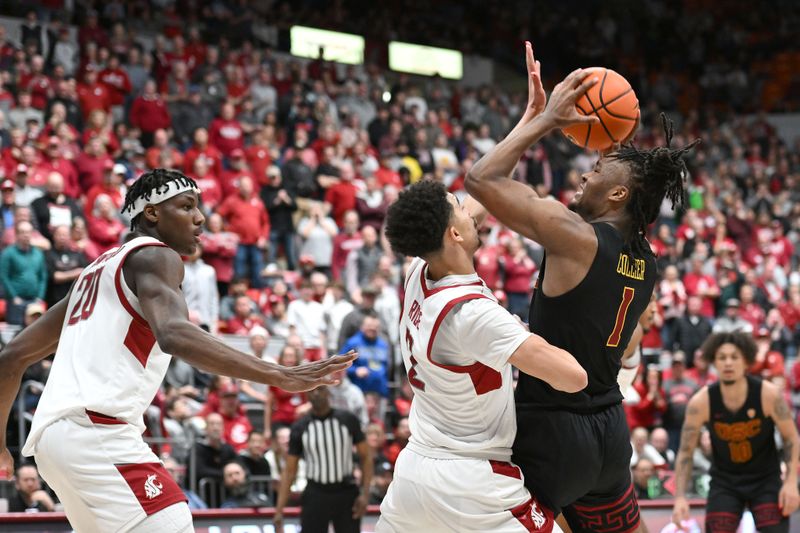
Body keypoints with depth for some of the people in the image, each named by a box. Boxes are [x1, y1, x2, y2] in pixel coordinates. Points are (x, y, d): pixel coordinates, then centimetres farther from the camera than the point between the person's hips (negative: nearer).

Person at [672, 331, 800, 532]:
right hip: (724, 482, 1)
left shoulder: (769, 395, -18)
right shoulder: (701, 402, -17)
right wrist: (680, 497, -19)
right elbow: (685, 451, -10)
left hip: (765, 479, 0)